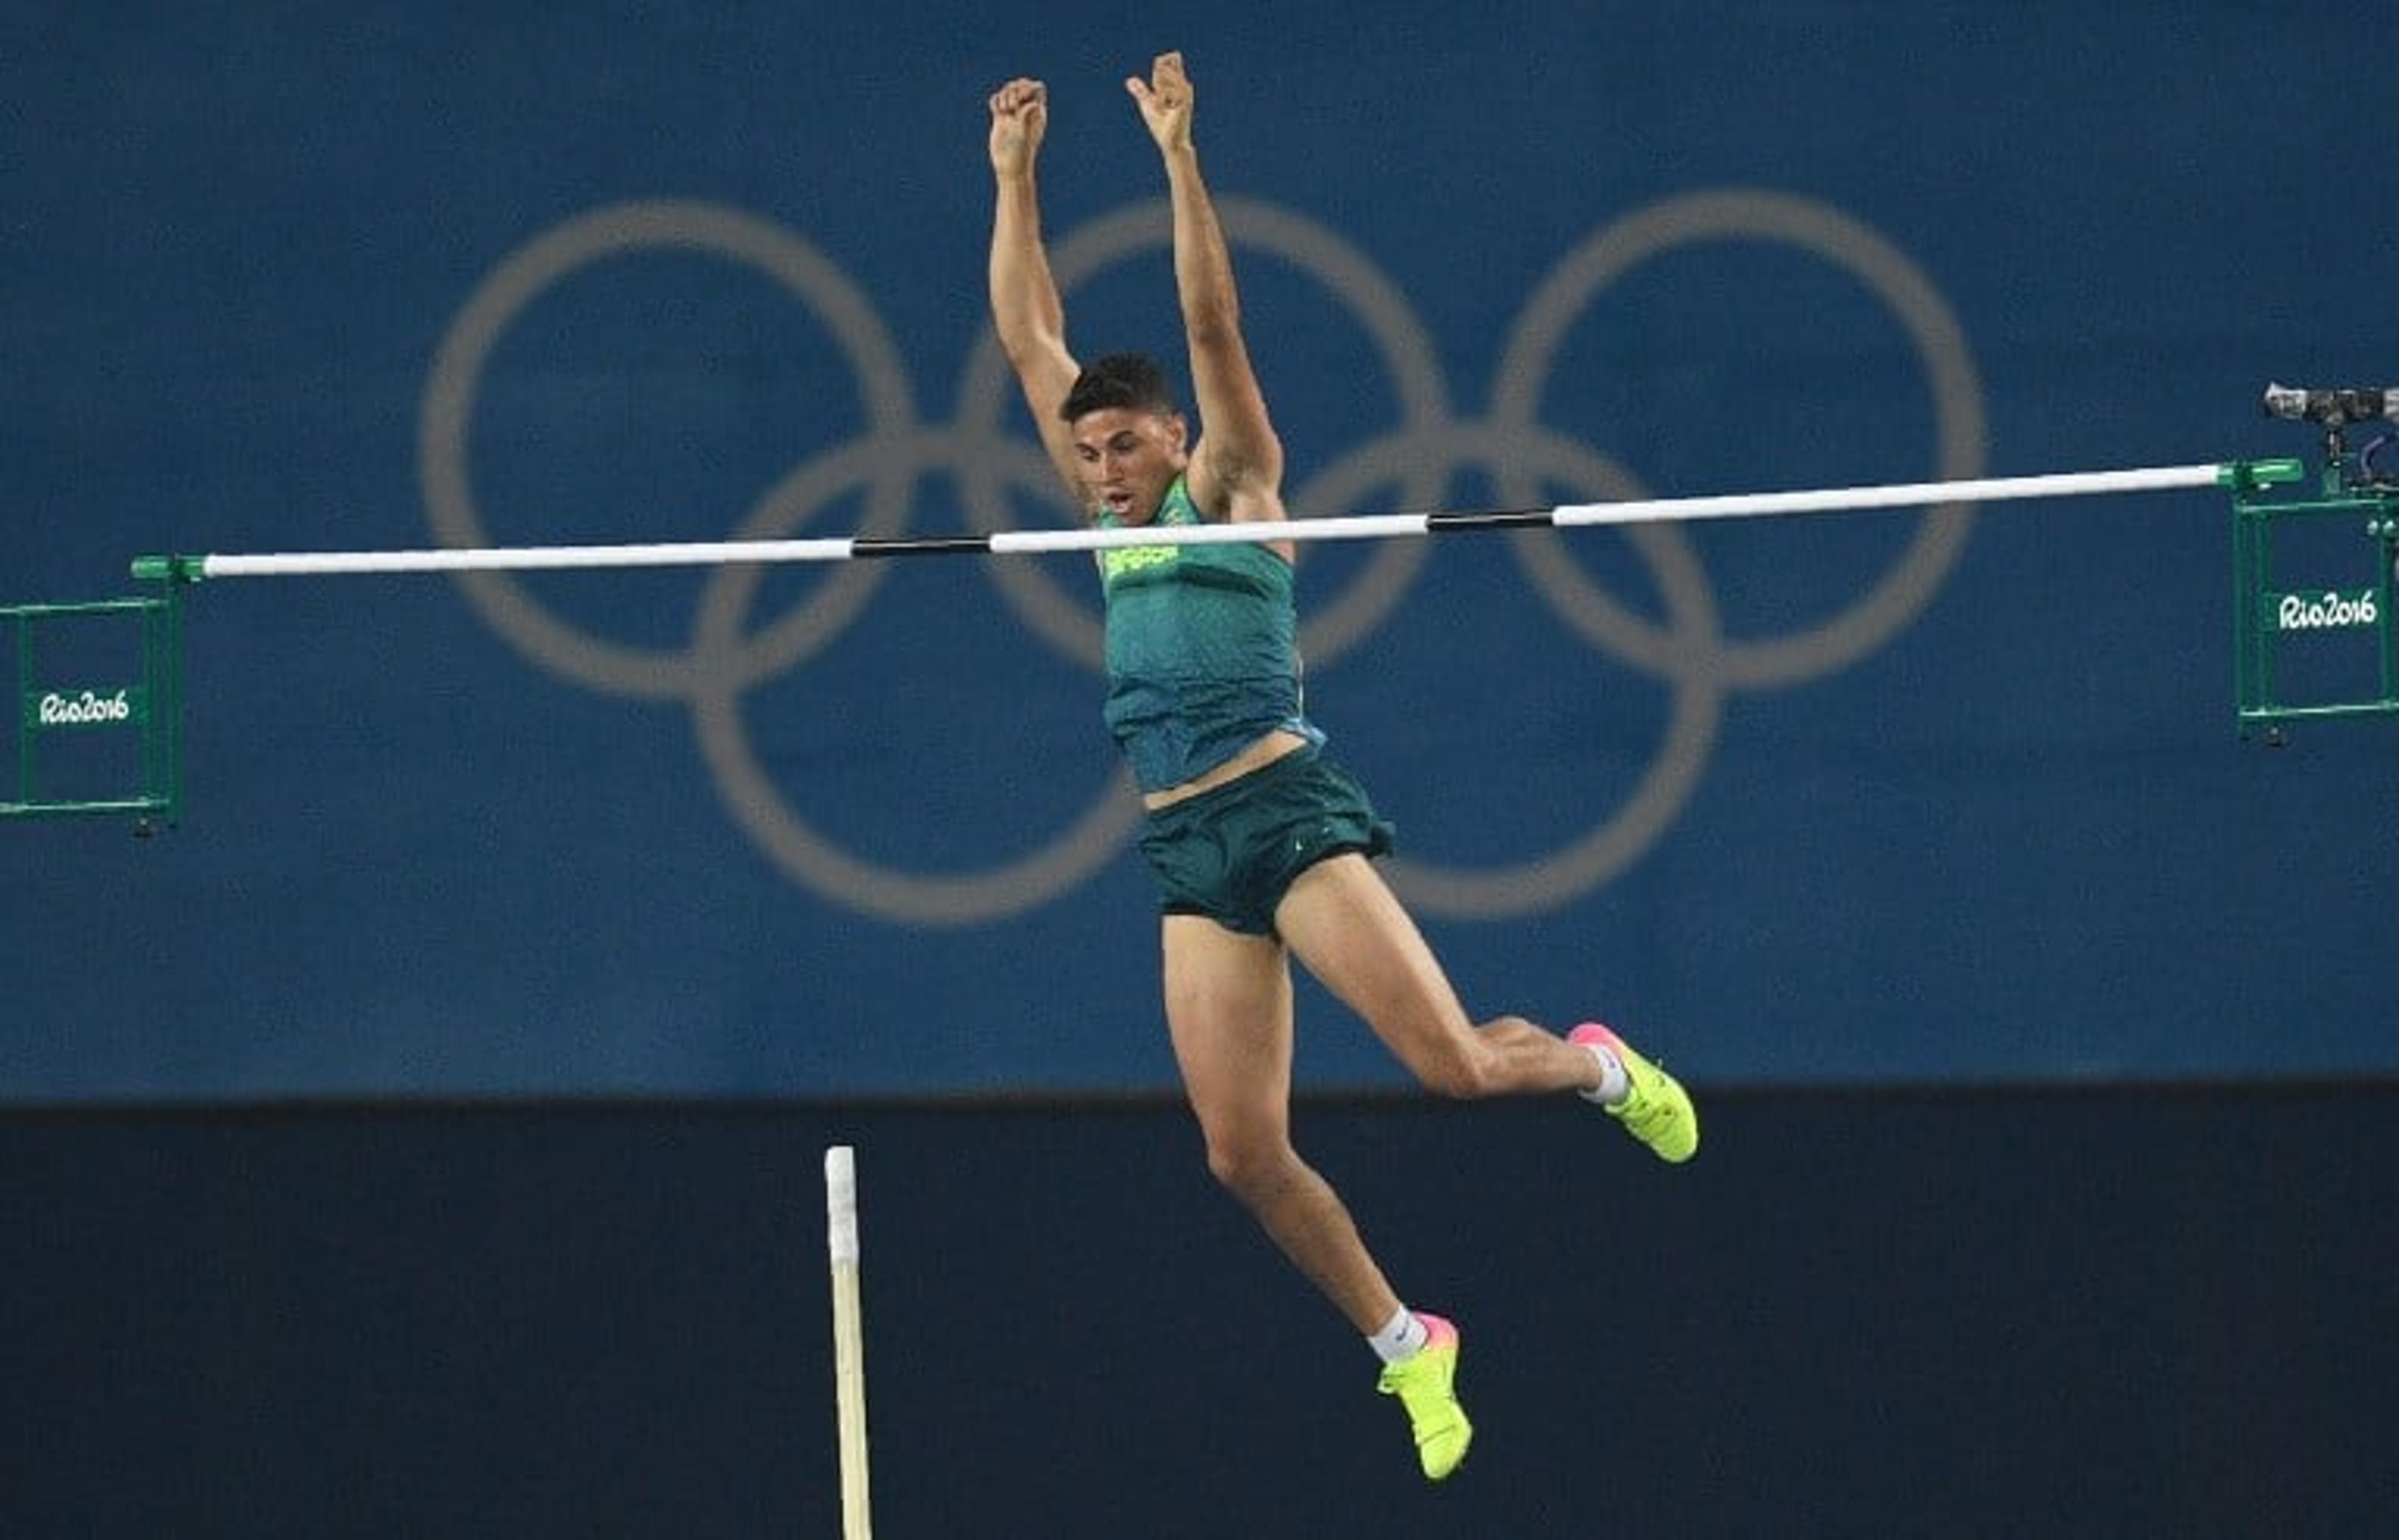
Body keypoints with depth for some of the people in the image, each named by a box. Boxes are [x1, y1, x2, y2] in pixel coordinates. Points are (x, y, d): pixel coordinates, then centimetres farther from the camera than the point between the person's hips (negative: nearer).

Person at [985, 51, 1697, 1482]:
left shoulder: (1234, 488, 5)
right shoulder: (1114, 517, 18)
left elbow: (1213, 323, -6)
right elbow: (1031, 335, 18)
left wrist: (1178, 152, -11)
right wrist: (1017, 174, 13)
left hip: (1290, 811, -6)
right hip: (1188, 849, 6)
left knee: (1454, 1064, -15)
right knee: (1246, 1155, -4)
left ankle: (1600, 1065, 18)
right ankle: (1408, 1347, 11)